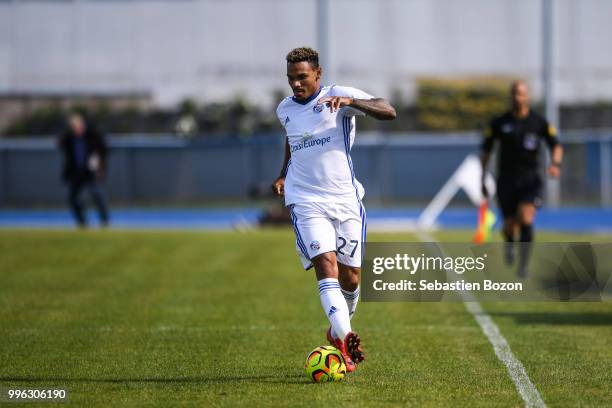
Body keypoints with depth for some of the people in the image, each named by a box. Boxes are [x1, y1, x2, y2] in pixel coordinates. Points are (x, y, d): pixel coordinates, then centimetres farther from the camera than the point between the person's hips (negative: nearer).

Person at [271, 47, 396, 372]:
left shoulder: (340, 96, -6)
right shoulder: (285, 110, 10)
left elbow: (388, 112, -19)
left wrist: (350, 101, -33)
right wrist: (283, 175, 21)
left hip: (345, 199, -1)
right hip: (306, 202, 1)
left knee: (350, 279, 5)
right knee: (326, 268, -20)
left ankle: (340, 328, 34)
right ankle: (345, 340, -32)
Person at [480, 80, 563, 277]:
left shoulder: (539, 122, 0)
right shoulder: (499, 123, 1)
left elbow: (556, 146, 5)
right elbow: (485, 151, 9)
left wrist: (555, 163, -17)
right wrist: (482, 180, 7)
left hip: (530, 179, -1)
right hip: (506, 180, 1)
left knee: (526, 219, -21)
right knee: (510, 226, 2)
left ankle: (523, 265, -14)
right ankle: (509, 243, 40)